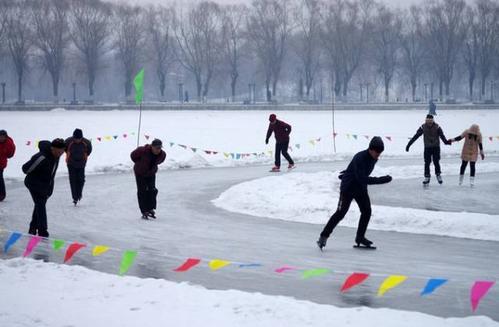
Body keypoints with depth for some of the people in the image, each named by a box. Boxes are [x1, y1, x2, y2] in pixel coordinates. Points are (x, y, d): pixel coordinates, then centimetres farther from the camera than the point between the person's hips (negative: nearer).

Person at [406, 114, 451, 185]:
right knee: (427, 163, -2)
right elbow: (416, 136, -3)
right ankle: (427, 177, 7)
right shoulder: (423, 127, -6)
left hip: (436, 147, -1)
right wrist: (409, 144, -4)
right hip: (427, 147, 1)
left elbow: (442, 135, -19)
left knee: (436, 162, -4)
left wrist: (446, 141, -39)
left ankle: (438, 175, 16)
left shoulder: (437, 127, -10)